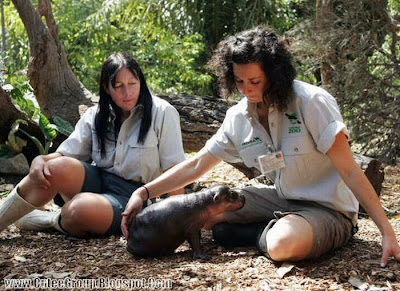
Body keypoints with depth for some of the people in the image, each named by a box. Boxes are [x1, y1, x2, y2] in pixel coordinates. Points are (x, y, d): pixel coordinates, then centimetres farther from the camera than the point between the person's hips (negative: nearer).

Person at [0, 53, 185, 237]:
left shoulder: (162, 113, -7)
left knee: (79, 208, -35)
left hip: (131, 197, -4)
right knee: (57, 168, -27)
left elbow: (174, 171, -8)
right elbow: (64, 154, 3)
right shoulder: (96, 116, 6)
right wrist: (41, 160, -20)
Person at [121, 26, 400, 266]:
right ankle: (274, 229, -2)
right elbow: (195, 166, 4)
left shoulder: (311, 102, -19)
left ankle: (267, 233, -4)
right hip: (283, 199, 6)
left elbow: (349, 170, -20)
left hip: (328, 208, -6)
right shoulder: (238, 118, -2)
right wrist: (143, 193, -8)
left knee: (283, 244, -38)